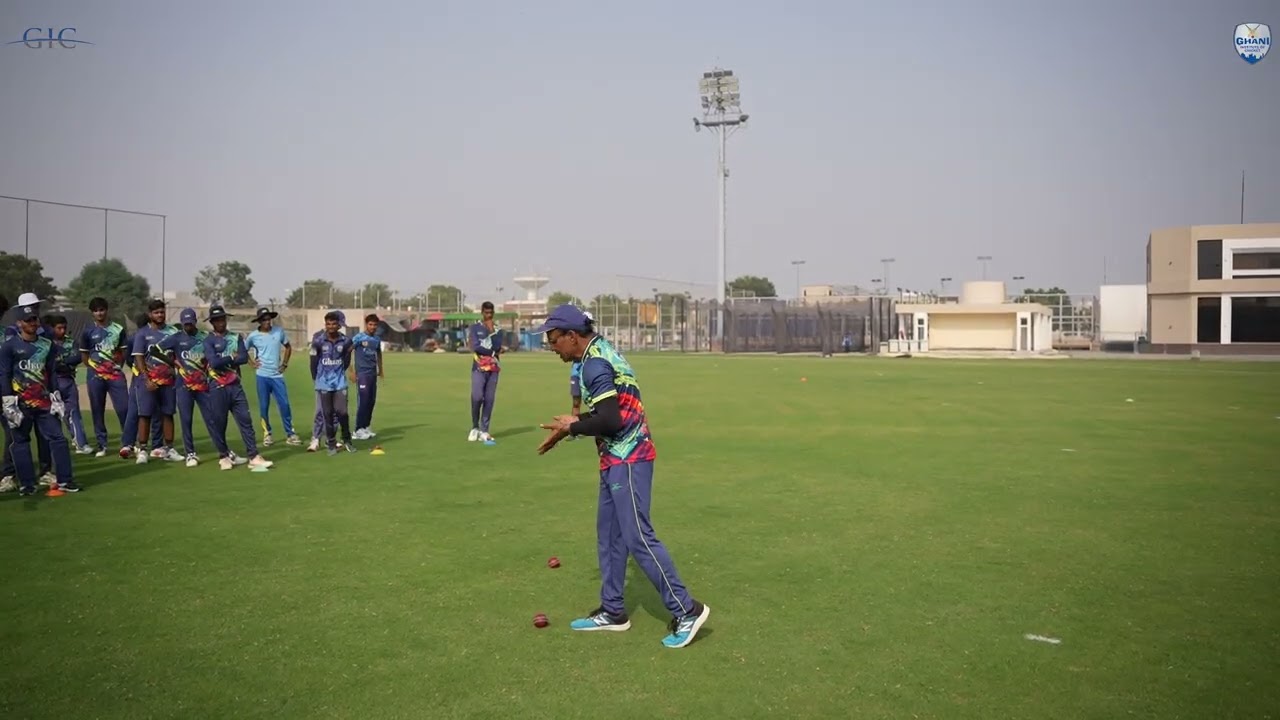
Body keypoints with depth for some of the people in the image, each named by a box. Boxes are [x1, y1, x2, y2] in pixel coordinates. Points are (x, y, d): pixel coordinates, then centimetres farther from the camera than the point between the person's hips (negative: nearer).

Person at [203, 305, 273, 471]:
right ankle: (224, 456, 16)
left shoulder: (236, 337, 12)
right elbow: (214, 362, -15)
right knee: (219, 423, 2)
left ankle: (254, 457, 0)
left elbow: (244, 358, -3)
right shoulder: (208, 340, 0)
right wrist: (232, 357, -4)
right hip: (217, 388, -3)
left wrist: (223, 361, -9)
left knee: (245, 420, 0)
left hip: (236, 386, 3)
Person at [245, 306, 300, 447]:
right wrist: (252, 363, 2)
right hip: (262, 376, -1)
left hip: (277, 375, 1)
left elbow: (288, 347, 15)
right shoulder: (253, 336, -3)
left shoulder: (279, 331, 0)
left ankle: (290, 434, 5)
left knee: (284, 404, -2)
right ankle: (267, 434, 16)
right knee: (264, 406, 4)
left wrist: (285, 363, 7)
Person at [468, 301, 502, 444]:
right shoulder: (475, 328, 6)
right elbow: (476, 347, -9)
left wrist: (491, 331, -7)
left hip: (493, 369, 3)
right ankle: (475, 427, 3)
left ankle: (484, 431, 4)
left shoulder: (498, 330, 13)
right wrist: (493, 351, -4)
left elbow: (497, 347, -4)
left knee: (489, 400, -1)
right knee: (477, 397, -16)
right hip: (479, 368, -3)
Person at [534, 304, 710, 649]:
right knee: (609, 534, 14)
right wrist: (576, 422, 12)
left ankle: (686, 610, -4)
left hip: (626, 459, -11)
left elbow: (610, 420, -23)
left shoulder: (594, 364, -17)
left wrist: (571, 428, -10)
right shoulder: (602, 351, 13)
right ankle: (612, 611, 23)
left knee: (638, 536, -9)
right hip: (617, 459, 11)